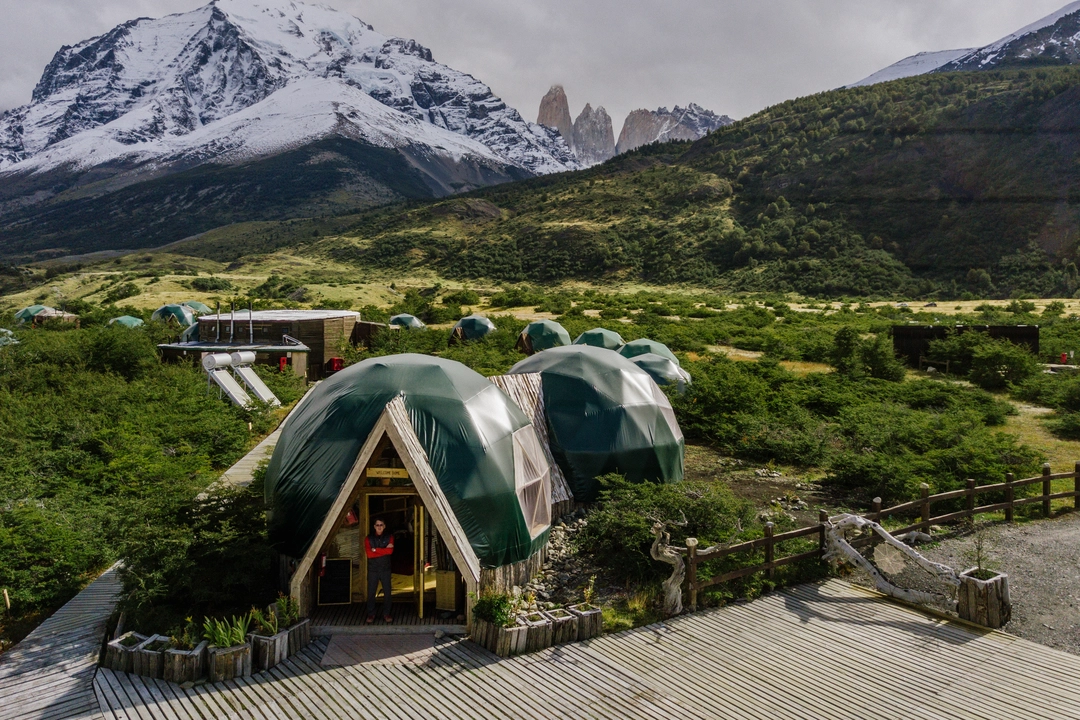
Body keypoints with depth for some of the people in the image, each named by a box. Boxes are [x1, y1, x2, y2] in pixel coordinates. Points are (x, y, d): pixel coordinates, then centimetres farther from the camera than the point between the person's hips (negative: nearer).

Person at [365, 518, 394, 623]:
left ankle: (386, 613, 15)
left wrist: (375, 550, -14)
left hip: (385, 569, 0)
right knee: (371, 592, 2)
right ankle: (370, 614, 16)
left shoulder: (389, 537, 3)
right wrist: (384, 550, -13)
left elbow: (390, 551, -13)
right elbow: (368, 554, -12)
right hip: (372, 569, 0)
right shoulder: (368, 538, 2)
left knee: (387, 592, 2)